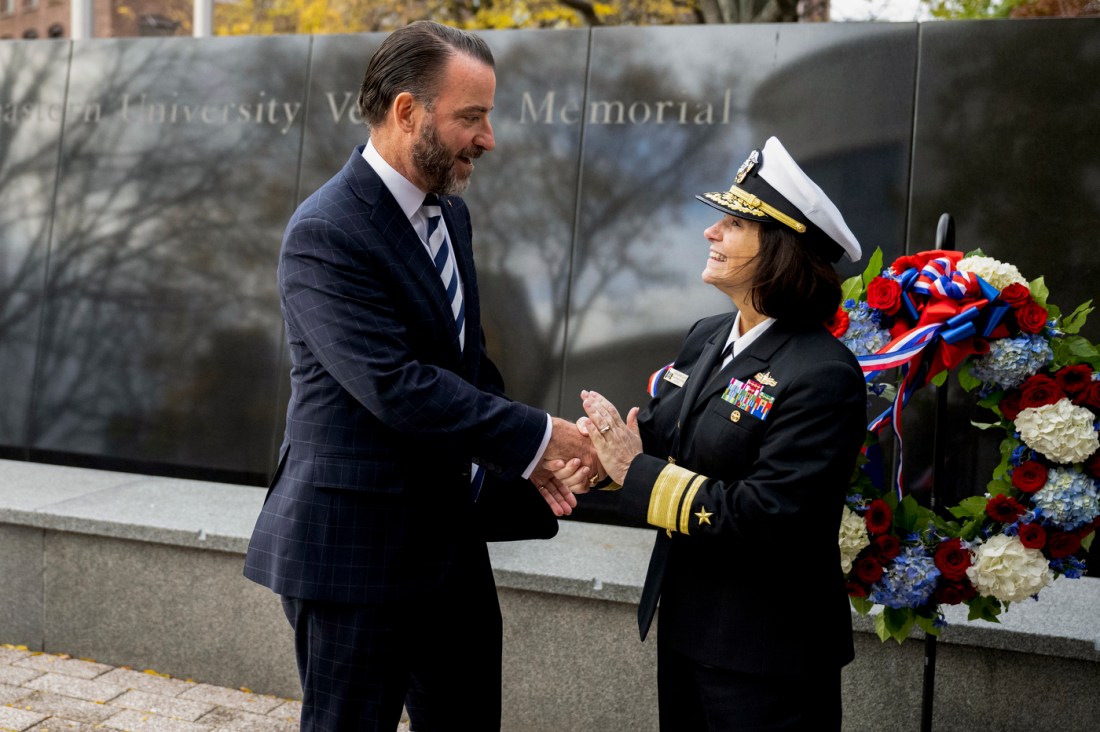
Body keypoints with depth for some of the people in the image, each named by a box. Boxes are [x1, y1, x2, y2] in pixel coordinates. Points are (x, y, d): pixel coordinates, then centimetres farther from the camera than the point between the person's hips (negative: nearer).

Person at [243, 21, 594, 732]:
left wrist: (524, 459, 0)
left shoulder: (450, 212, 7)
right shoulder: (325, 233, -20)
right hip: (354, 541, -8)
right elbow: (396, 385, -27)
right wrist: (535, 437, -20)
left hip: (448, 532, 8)